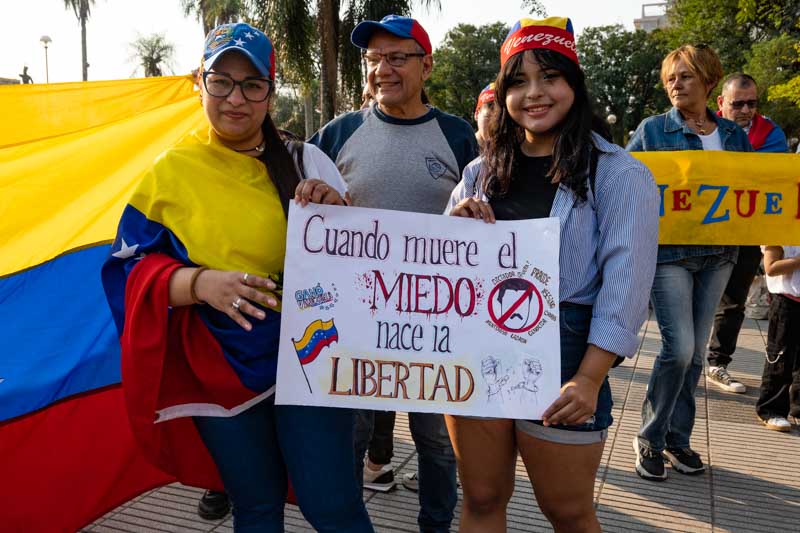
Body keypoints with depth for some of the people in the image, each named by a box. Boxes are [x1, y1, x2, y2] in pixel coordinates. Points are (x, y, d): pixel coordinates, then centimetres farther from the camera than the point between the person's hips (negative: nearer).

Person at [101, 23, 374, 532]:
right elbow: (133, 268, -1)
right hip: (220, 369, 1)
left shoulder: (306, 161, 2)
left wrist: (338, 211, -18)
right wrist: (199, 283, -20)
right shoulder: (170, 172, 1)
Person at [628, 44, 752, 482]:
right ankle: (650, 438, 8)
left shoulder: (734, 136, 11)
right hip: (668, 252, -4)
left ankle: (677, 438, 24)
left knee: (695, 351, 9)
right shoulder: (652, 130, 0)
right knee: (679, 347, -12)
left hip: (717, 255, 4)